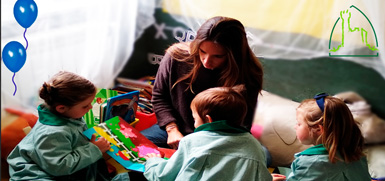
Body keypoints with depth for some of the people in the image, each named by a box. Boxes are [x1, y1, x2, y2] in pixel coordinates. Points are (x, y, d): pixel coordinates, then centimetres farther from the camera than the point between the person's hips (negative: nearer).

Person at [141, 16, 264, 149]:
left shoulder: (249, 77, -19)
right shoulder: (176, 56, -13)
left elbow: (242, 126, -10)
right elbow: (159, 95, 4)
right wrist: (172, 129, -8)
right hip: (177, 130, 1)